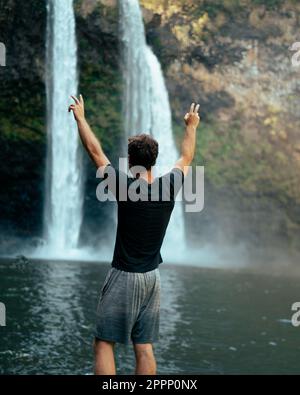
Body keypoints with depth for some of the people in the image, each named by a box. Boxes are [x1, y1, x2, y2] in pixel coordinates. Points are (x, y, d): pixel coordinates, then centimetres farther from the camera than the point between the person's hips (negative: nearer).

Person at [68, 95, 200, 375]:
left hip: (123, 277, -5)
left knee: (104, 344, -1)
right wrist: (191, 126, 33)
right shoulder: (169, 187, -2)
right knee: (144, 347, 7)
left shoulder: (125, 186, -12)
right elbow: (186, 158, 18)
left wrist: (80, 117, 12)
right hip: (152, 278, 5)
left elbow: (95, 151, -1)